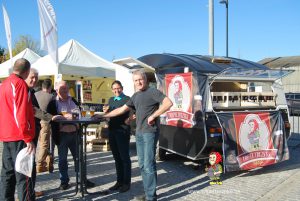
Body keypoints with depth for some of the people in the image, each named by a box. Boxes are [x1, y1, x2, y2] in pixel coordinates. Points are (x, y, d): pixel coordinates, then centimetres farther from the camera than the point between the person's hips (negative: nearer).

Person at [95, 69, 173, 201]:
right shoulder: (135, 96, 16)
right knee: (142, 165, 10)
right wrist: (104, 116, 17)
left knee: (149, 165, -7)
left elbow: (168, 103, -19)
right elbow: (121, 110, 19)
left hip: (150, 132, -8)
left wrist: (153, 116, -18)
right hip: (139, 133, 8)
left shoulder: (152, 92, -7)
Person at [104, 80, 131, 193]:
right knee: (117, 157, 13)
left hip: (123, 131, -7)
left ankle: (126, 183, 10)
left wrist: (128, 120, -26)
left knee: (124, 157, 1)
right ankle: (119, 181, 23)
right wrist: (106, 111, 4)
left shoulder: (127, 99, -4)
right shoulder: (111, 100, 18)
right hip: (112, 131, 7)